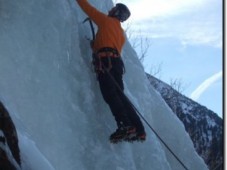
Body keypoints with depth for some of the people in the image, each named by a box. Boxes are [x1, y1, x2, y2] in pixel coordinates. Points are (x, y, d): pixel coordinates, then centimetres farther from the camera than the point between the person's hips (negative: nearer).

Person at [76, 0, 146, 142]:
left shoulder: (106, 20, 11)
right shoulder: (121, 32, 31)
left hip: (106, 61, -8)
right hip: (117, 61, 8)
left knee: (110, 94, -18)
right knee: (119, 95, 5)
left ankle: (125, 126, -32)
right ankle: (138, 130, -3)